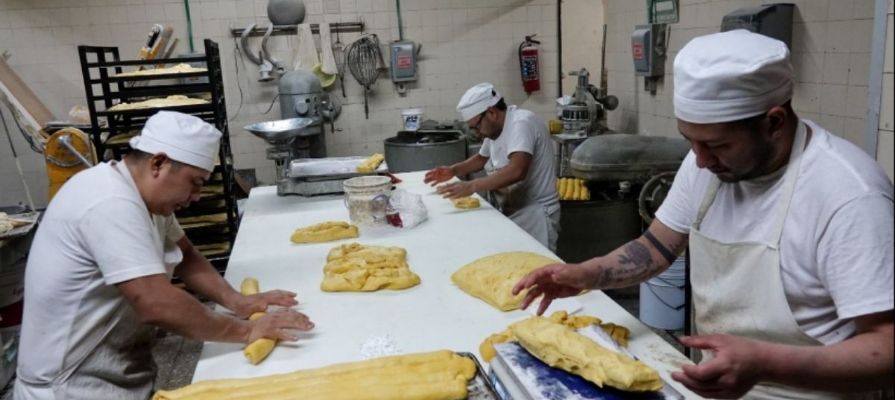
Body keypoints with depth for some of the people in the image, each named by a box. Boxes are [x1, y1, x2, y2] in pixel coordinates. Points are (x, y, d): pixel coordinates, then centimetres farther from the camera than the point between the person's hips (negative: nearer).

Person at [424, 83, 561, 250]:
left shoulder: (521, 123, -21)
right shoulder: (495, 128, 7)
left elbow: (517, 171, -36)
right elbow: (482, 158, 25)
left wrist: (472, 186, -39)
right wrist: (453, 170, 8)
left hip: (534, 212, -8)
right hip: (511, 210, 8)